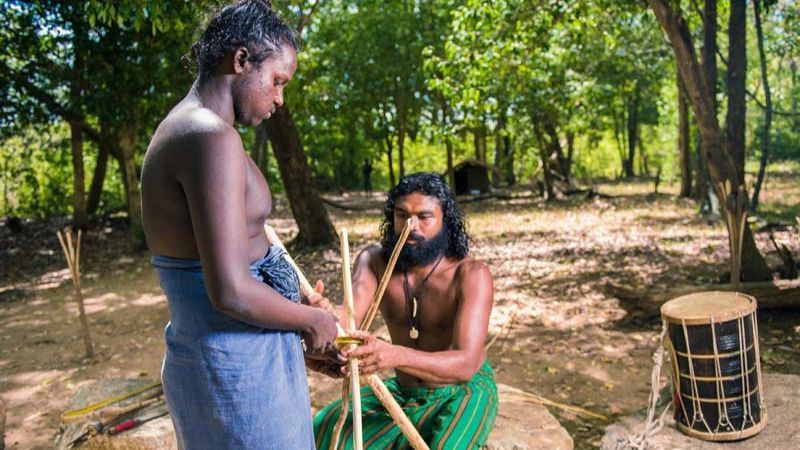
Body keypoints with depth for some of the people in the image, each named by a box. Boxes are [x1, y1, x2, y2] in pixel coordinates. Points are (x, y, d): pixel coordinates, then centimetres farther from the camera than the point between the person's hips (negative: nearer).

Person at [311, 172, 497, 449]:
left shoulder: (470, 274, -25)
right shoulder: (374, 261, -11)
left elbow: (465, 364, -35)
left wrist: (395, 356, -53)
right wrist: (325, 313, -52)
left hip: (465, 392, -4)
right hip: (403, 391, 4)